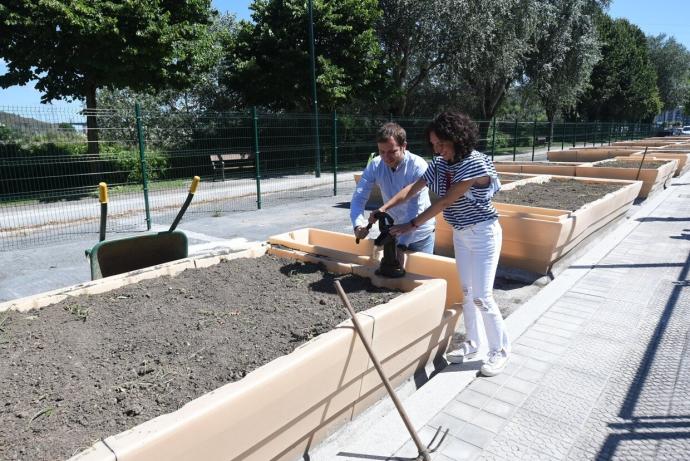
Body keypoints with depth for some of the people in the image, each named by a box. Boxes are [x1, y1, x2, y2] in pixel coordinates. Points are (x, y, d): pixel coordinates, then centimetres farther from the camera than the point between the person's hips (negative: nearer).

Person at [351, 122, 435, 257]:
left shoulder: (418, 166, -24)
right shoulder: (375, 165, -12)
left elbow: (415, 210, -29)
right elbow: (359, 197, -14)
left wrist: (401, 245, -36)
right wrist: (358, 224, -34)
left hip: (418, 235, -3)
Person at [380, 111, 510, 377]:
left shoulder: (476, 164, -24)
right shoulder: (440, 164, -1)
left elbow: (445, 201, -27)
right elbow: (412, 189, -4)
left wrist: (412, 225, -25)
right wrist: (384, 208, -17)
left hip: (483, 234, -7)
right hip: (460, 234, 8)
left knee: (481, 296, -5)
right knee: (466, 291, 14)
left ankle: (500, 350, 14)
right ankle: (472, 344, 29)